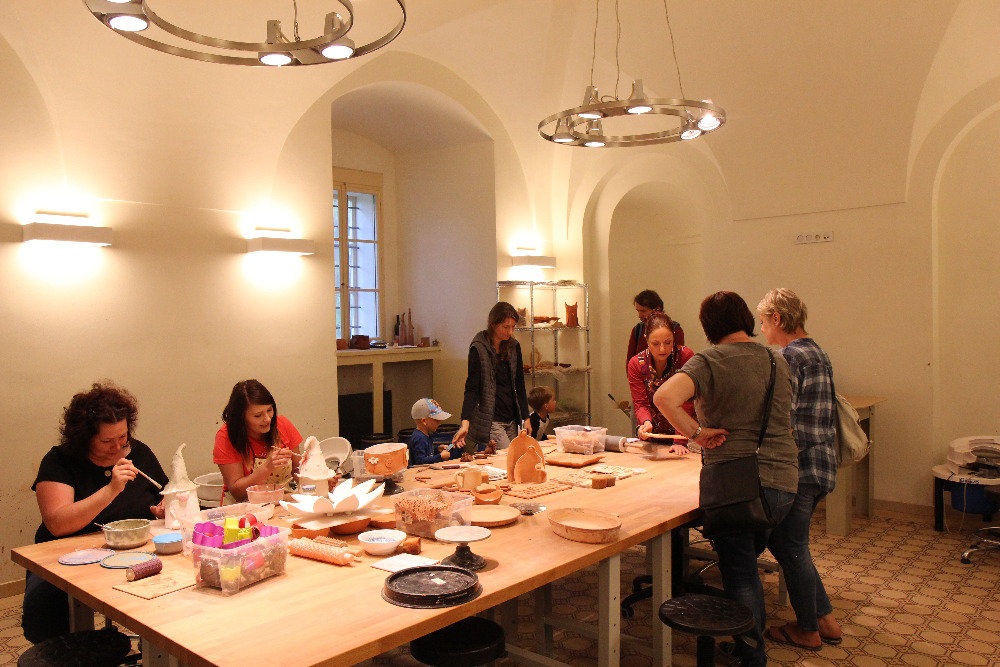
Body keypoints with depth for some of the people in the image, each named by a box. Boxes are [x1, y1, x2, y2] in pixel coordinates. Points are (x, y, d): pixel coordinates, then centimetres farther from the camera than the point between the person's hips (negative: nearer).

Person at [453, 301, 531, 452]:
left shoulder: (513, 346, 9)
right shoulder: (479, 349, -9)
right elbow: (471, 388, -12)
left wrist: (526, 417, 12)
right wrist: (465, 422, -23)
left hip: (512, 421, 7)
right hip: (490, 421, -6)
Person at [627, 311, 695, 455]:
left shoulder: (686, 356, -11)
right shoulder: (636, 364, -5)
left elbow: (686, 402, -14)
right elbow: (640, 404, -6)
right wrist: (646, 422, -28)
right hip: (651, 434, 2)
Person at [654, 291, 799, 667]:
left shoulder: (710, 361, -10)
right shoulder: (778, 362, 9)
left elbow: (664, 397, -28)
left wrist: (696, 433, -15)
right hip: (783, 480, 6)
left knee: (739, 573, 7)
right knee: (747, 560, 26)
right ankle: (757, 632, 40)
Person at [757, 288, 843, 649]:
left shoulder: (788, 357, -16)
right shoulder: (819, 354, 13)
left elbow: (783, 424, -22)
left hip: (797, 469, -9)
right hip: (821, 466, 9)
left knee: (791, 548, 6)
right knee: (789, 543, 20)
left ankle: (808, 630, 21)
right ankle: (825, 619, 28)